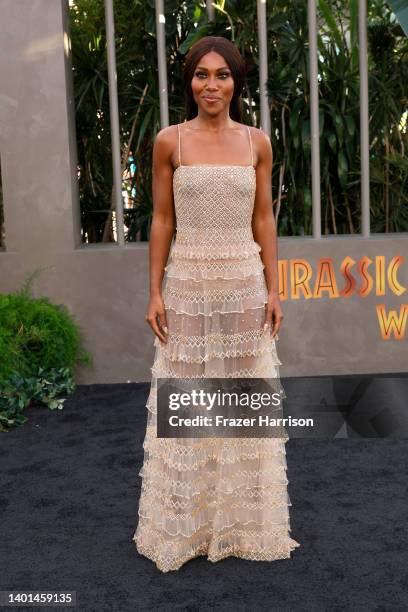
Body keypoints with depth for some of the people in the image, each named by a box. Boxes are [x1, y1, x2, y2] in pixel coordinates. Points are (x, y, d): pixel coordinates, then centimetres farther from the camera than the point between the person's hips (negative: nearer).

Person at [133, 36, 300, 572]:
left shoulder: (257, 142, 5)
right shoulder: (169, 141, 0)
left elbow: (264, 220, 6)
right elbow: (162, 221, 1)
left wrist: (273, 291, 1)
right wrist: (155, 294, -4)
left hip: (244, 284, 2)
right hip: (188, 285, -1)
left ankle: (244, 520, 27)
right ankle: (185, 523, 22)